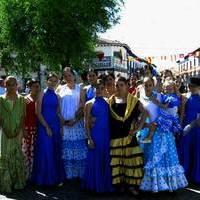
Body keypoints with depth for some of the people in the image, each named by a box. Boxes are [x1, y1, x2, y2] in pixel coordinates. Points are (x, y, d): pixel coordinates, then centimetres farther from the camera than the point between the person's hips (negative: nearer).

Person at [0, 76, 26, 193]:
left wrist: (19, 130, -9)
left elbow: (23, 117, 1)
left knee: (18, 156, 5)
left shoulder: (21, 100, 4)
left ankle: (18, 182, 15)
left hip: (18, 132, 1)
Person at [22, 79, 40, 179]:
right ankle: (26, 175, 7)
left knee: (34, 152, 5)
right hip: (28, 129, -4)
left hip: (37, 129, 4)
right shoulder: (25, 100, -2)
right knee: (27, 152, -2)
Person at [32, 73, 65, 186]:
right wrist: (47, 127, -11)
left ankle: (57, 178, 17)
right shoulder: (42, 95, -3)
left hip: (56, 126, 4)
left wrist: (61, 127, 3)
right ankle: (45, 178, 12)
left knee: (56, 153, 7)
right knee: (45, 152, -1)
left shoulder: (57, 96, 10)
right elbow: (38, 113, -7)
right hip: (44, 126, -4)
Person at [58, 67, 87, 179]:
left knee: (79, 150, -2)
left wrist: (75, 120, -11)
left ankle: (80, 174, 7)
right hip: (64, 124, 2)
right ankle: (69, 175, 13)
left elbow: (83, 108, -1)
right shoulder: (61, 89, 10)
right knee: (66, 151, 4)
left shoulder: (80, 89, 4)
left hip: (77, 123, -2)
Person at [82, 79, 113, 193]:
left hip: (107, 135, 3)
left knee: (106, 160, 7)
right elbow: (86, 122, -3)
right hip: (95, 134, -3)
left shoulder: (107, 103, 9)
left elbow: (110, 120, 10)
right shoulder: (90, 104, 0)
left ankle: (106, 185, 20)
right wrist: (89, 138, -9)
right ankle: (95, 185, 16)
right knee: (95, 160, 3)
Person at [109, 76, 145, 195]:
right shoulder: (111, 101, 7)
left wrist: (138, 128, -10)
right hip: (115, 136, 2)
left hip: (129, 135, -1)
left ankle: (132, 184, 8)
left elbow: (144, 113, -2)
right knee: (116, 160, 4)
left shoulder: (133, 100, 2)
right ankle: (120, 183, 16)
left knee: (132, 159, -2)